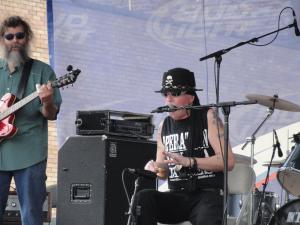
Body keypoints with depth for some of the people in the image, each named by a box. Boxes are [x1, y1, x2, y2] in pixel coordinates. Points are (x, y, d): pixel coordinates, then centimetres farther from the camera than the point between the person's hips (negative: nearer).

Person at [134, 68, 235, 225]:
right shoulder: (164, 126, 12)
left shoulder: (208, 117, -1)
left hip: (208, 194, -5)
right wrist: (155, 168, -5)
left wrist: (188, 161, -21)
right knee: (142, 198, -24)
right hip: (176, 196, 5)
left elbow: (228, 161, -10)